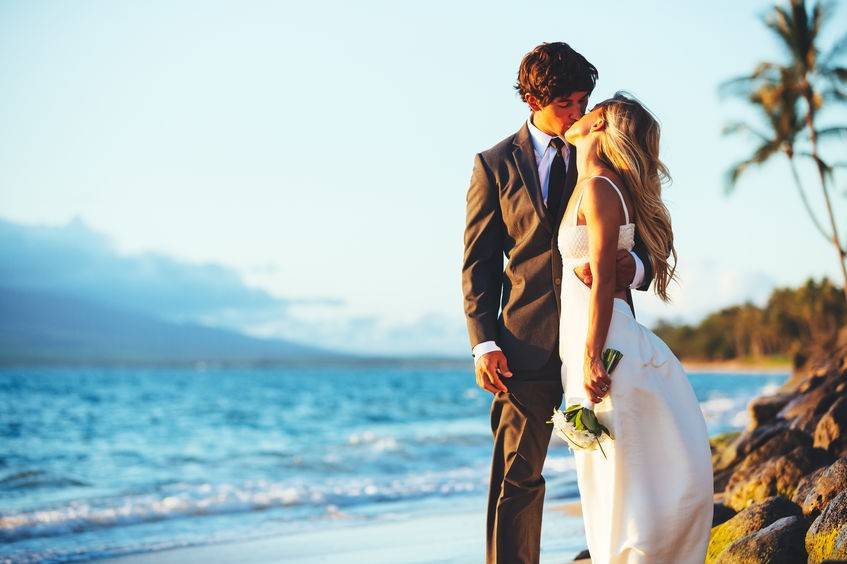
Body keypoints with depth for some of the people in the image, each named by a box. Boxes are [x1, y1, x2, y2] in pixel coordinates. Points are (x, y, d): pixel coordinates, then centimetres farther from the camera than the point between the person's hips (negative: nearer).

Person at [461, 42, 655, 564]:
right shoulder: (496, 164, 8)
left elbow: (649, 246, 9)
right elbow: (478, 262, 6)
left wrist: (632, 266, -16)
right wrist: (484, 343, -6)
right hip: (529, 341, -1)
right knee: (517, 477, -2)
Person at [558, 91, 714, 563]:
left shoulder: (598, 188, -12)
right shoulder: (597, 185, 15)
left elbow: (603, 281, -18)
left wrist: (591, 359, -21)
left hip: (604, 346, -9)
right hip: (590, 343, 9)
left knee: (622, 481, -4)